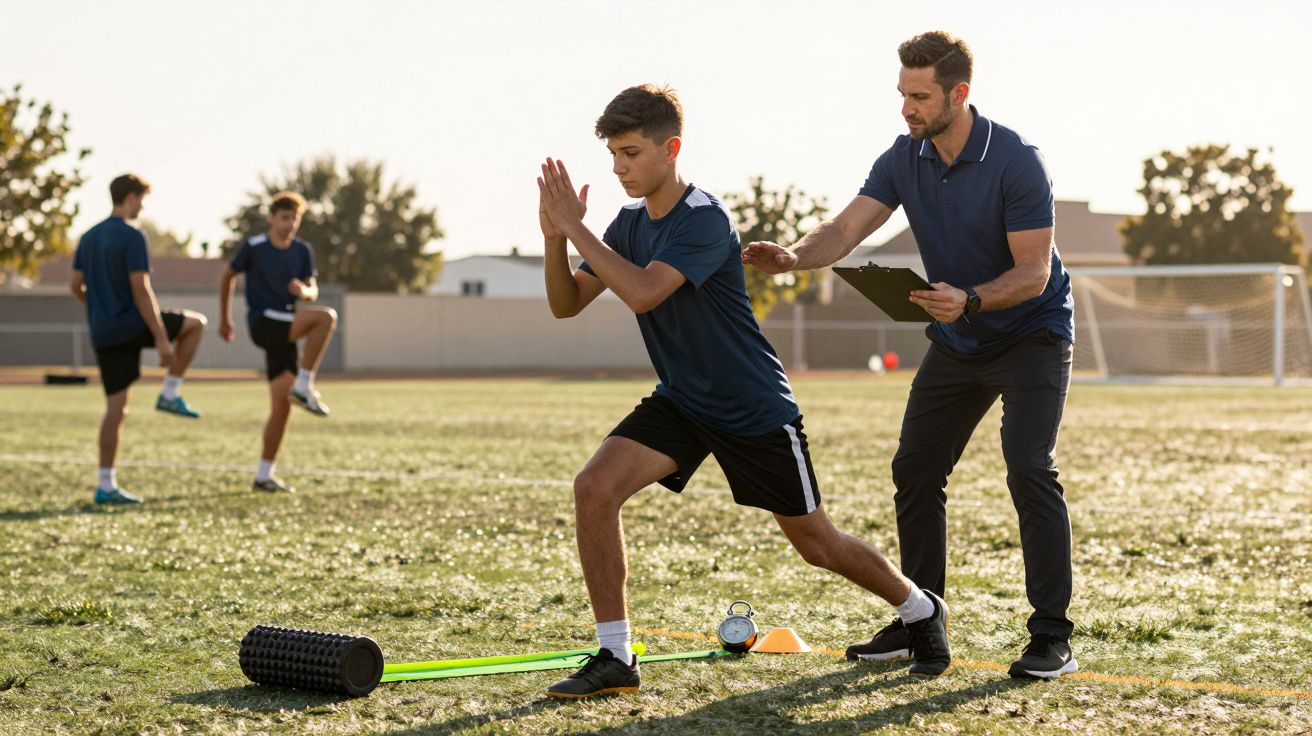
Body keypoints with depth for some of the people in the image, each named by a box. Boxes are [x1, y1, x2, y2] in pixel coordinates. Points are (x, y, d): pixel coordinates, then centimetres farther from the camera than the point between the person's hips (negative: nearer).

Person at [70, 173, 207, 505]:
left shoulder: (89, 238, 13)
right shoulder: (131, 237, -11)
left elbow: (75, 286, 17)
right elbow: (141, 290, -17)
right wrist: (161, 339, -16)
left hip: (101, 334, 7)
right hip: (130, 325, -7)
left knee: (116, 408, 9)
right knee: (195, 323, 11)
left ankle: (105, 486, 5)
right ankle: (170, 395, 8)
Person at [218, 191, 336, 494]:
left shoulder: (302, 251, 9)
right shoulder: (253, 248, -4)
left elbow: (312, 291, 10)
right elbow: (227, 277, 9)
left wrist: (305, 291, -15)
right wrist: (225, 319, 14)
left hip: (286, 329, 5)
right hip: (263, 323, -5)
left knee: (282, 406, 0)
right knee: (326, 317, -27)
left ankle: (264, 475, 8)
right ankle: (304, 387, -22)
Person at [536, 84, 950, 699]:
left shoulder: (704, 220, -23)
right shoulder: (630, 223, 1)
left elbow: (642, 293, -37)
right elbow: (566, 304, 1)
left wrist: (576, 227, -31)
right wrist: (555, 237, -16)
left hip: (755, 410, -6)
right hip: (680, 402, 6)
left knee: (816, 543, 6)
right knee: (594, 488, -17)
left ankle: (921, 610, 34)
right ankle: (615, 657, -10)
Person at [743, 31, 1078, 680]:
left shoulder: (1016, 161, -23)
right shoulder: (905, 159, -5)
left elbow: (1033, 272, -24)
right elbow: (847, 228, -13)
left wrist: (969, 300, -40)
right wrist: (795, 256, -34)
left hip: (1031, 333, -6)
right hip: (956, 342, 7)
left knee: (1029, 469, -19)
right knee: (914, 472, 5)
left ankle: (1052, 637, -13)